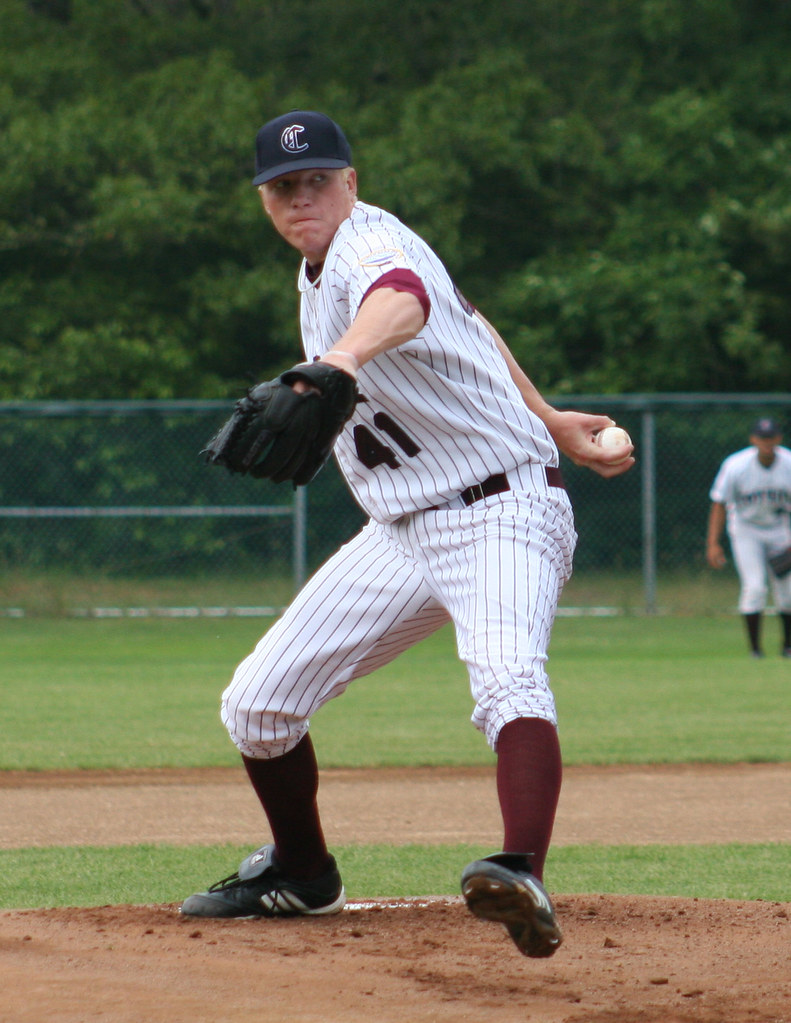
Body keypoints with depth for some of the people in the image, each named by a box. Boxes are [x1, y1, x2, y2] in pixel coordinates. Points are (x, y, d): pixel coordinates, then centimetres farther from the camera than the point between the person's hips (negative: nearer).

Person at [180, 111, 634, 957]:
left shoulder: (373, 248, -20)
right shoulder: (318, 269, 9)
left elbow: (404, 301, -48)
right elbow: (466, 322, 22)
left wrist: (344, 357, -70)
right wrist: (548, 420, 22)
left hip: (501, 515, -9)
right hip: (402, 532, 9)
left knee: (508, 677, -37)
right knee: (257, 704, 5)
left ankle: (523, 877, -58)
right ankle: (300, 873, 29)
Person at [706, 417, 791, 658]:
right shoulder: (735, 466, -20)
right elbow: (719, 505, -13)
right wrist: (713, 544, -17)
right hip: (745, 529, -2)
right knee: (754, 586, -16)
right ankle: (754, 646, -5)